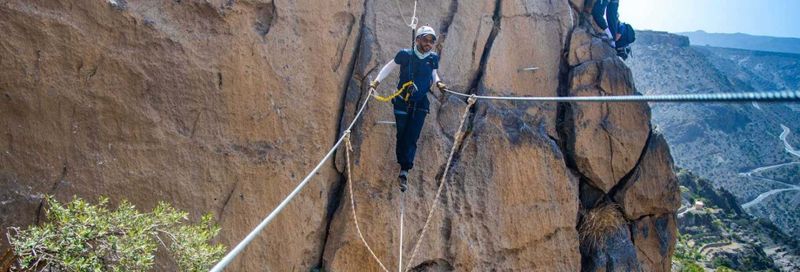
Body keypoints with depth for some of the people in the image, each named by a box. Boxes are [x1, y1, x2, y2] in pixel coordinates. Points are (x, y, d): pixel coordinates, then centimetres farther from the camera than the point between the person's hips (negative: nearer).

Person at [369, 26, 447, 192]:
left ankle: (404, 172, -5)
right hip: (402, 102, -1)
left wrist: (438, 83, -3)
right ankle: (403, 165, 20)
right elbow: (389, 67, 2)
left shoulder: (433, 59, -2)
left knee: (412, 138, -6)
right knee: (401, 135, 2)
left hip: (420, 104, 1)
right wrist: (376, 82, -7)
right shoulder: (405, 55, -11)